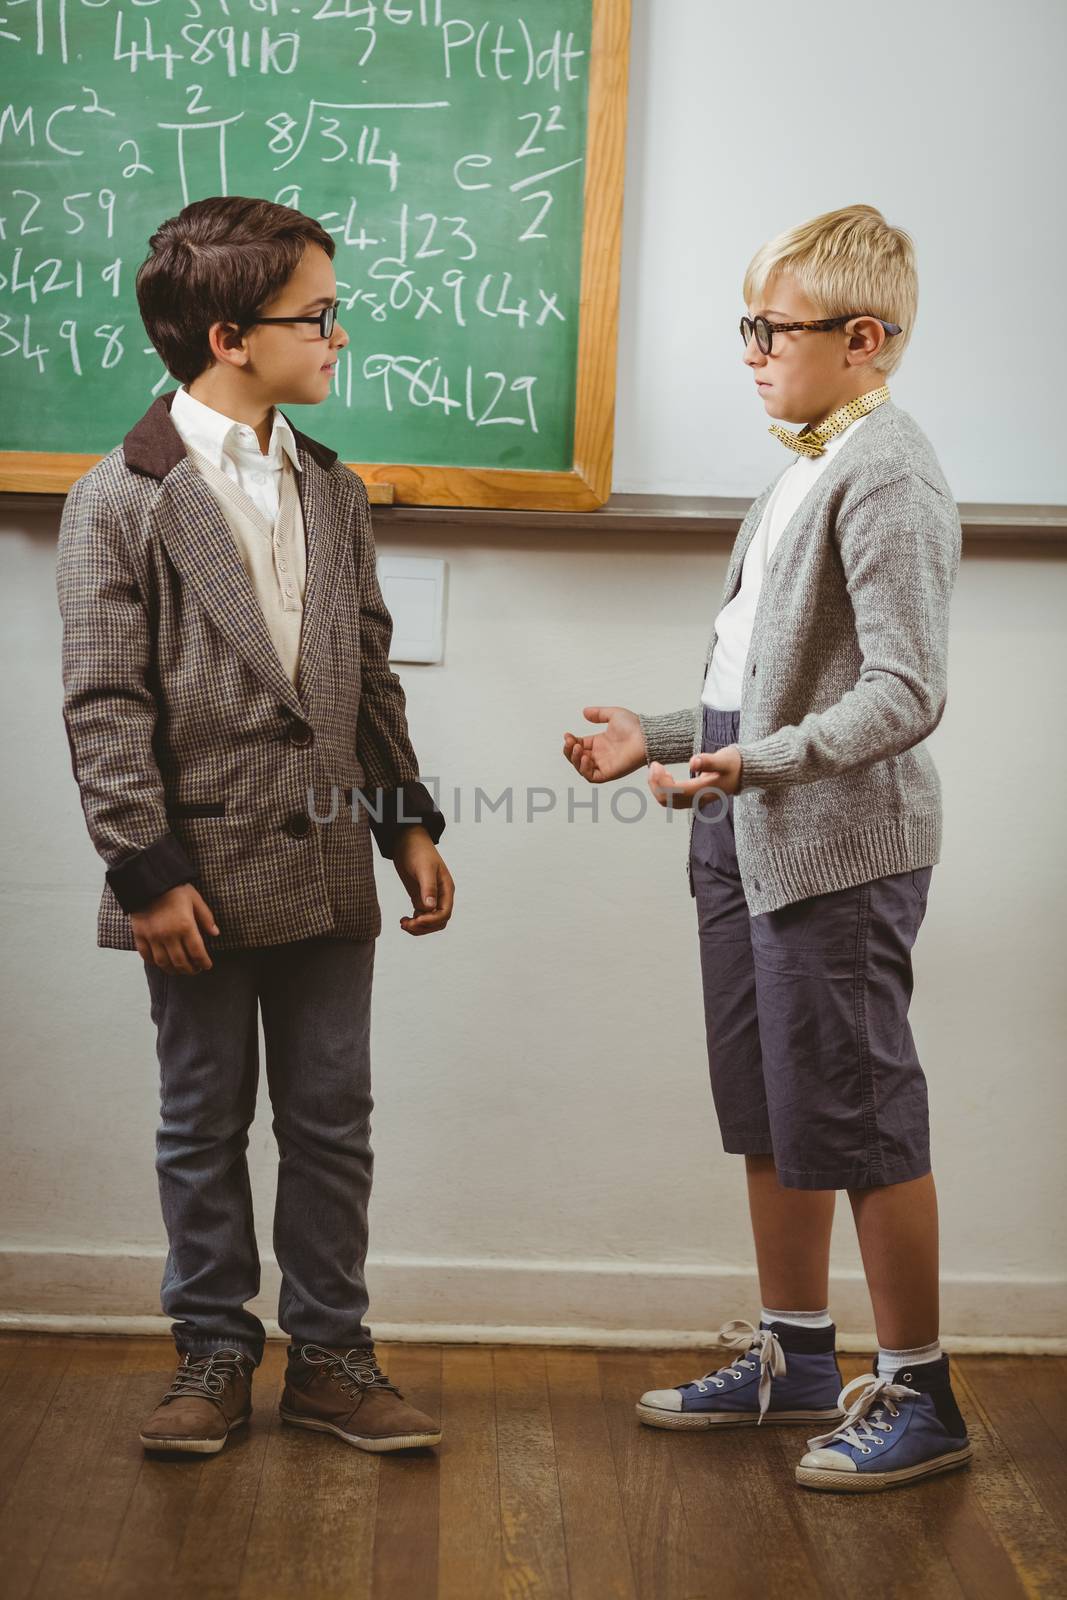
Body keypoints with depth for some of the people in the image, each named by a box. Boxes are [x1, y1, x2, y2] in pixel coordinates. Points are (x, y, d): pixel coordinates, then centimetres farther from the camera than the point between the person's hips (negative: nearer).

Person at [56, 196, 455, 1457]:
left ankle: (330, 1357, 22)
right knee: (203, 1129, 9)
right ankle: (215, 1356, 23)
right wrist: (147, 872, -14)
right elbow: (104, 708, -10)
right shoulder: (120, 500, -7)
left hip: (327, 869, 5)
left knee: (332, 1123, 10)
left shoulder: (333, 490, 11)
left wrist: (410, 824, 9)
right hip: (203, 876, -5)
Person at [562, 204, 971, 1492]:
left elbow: (904, 694, -22)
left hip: (837, 849, -9)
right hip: (748, 844, 10)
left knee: (857, 1118, -1)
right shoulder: (806, 471, 16)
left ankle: (916, 1394, 14)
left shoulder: (888, 477, -14)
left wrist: (761, 762, -31)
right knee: (770, 1116, 16)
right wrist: (661, 737, 17)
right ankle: (792, 1358, 31)